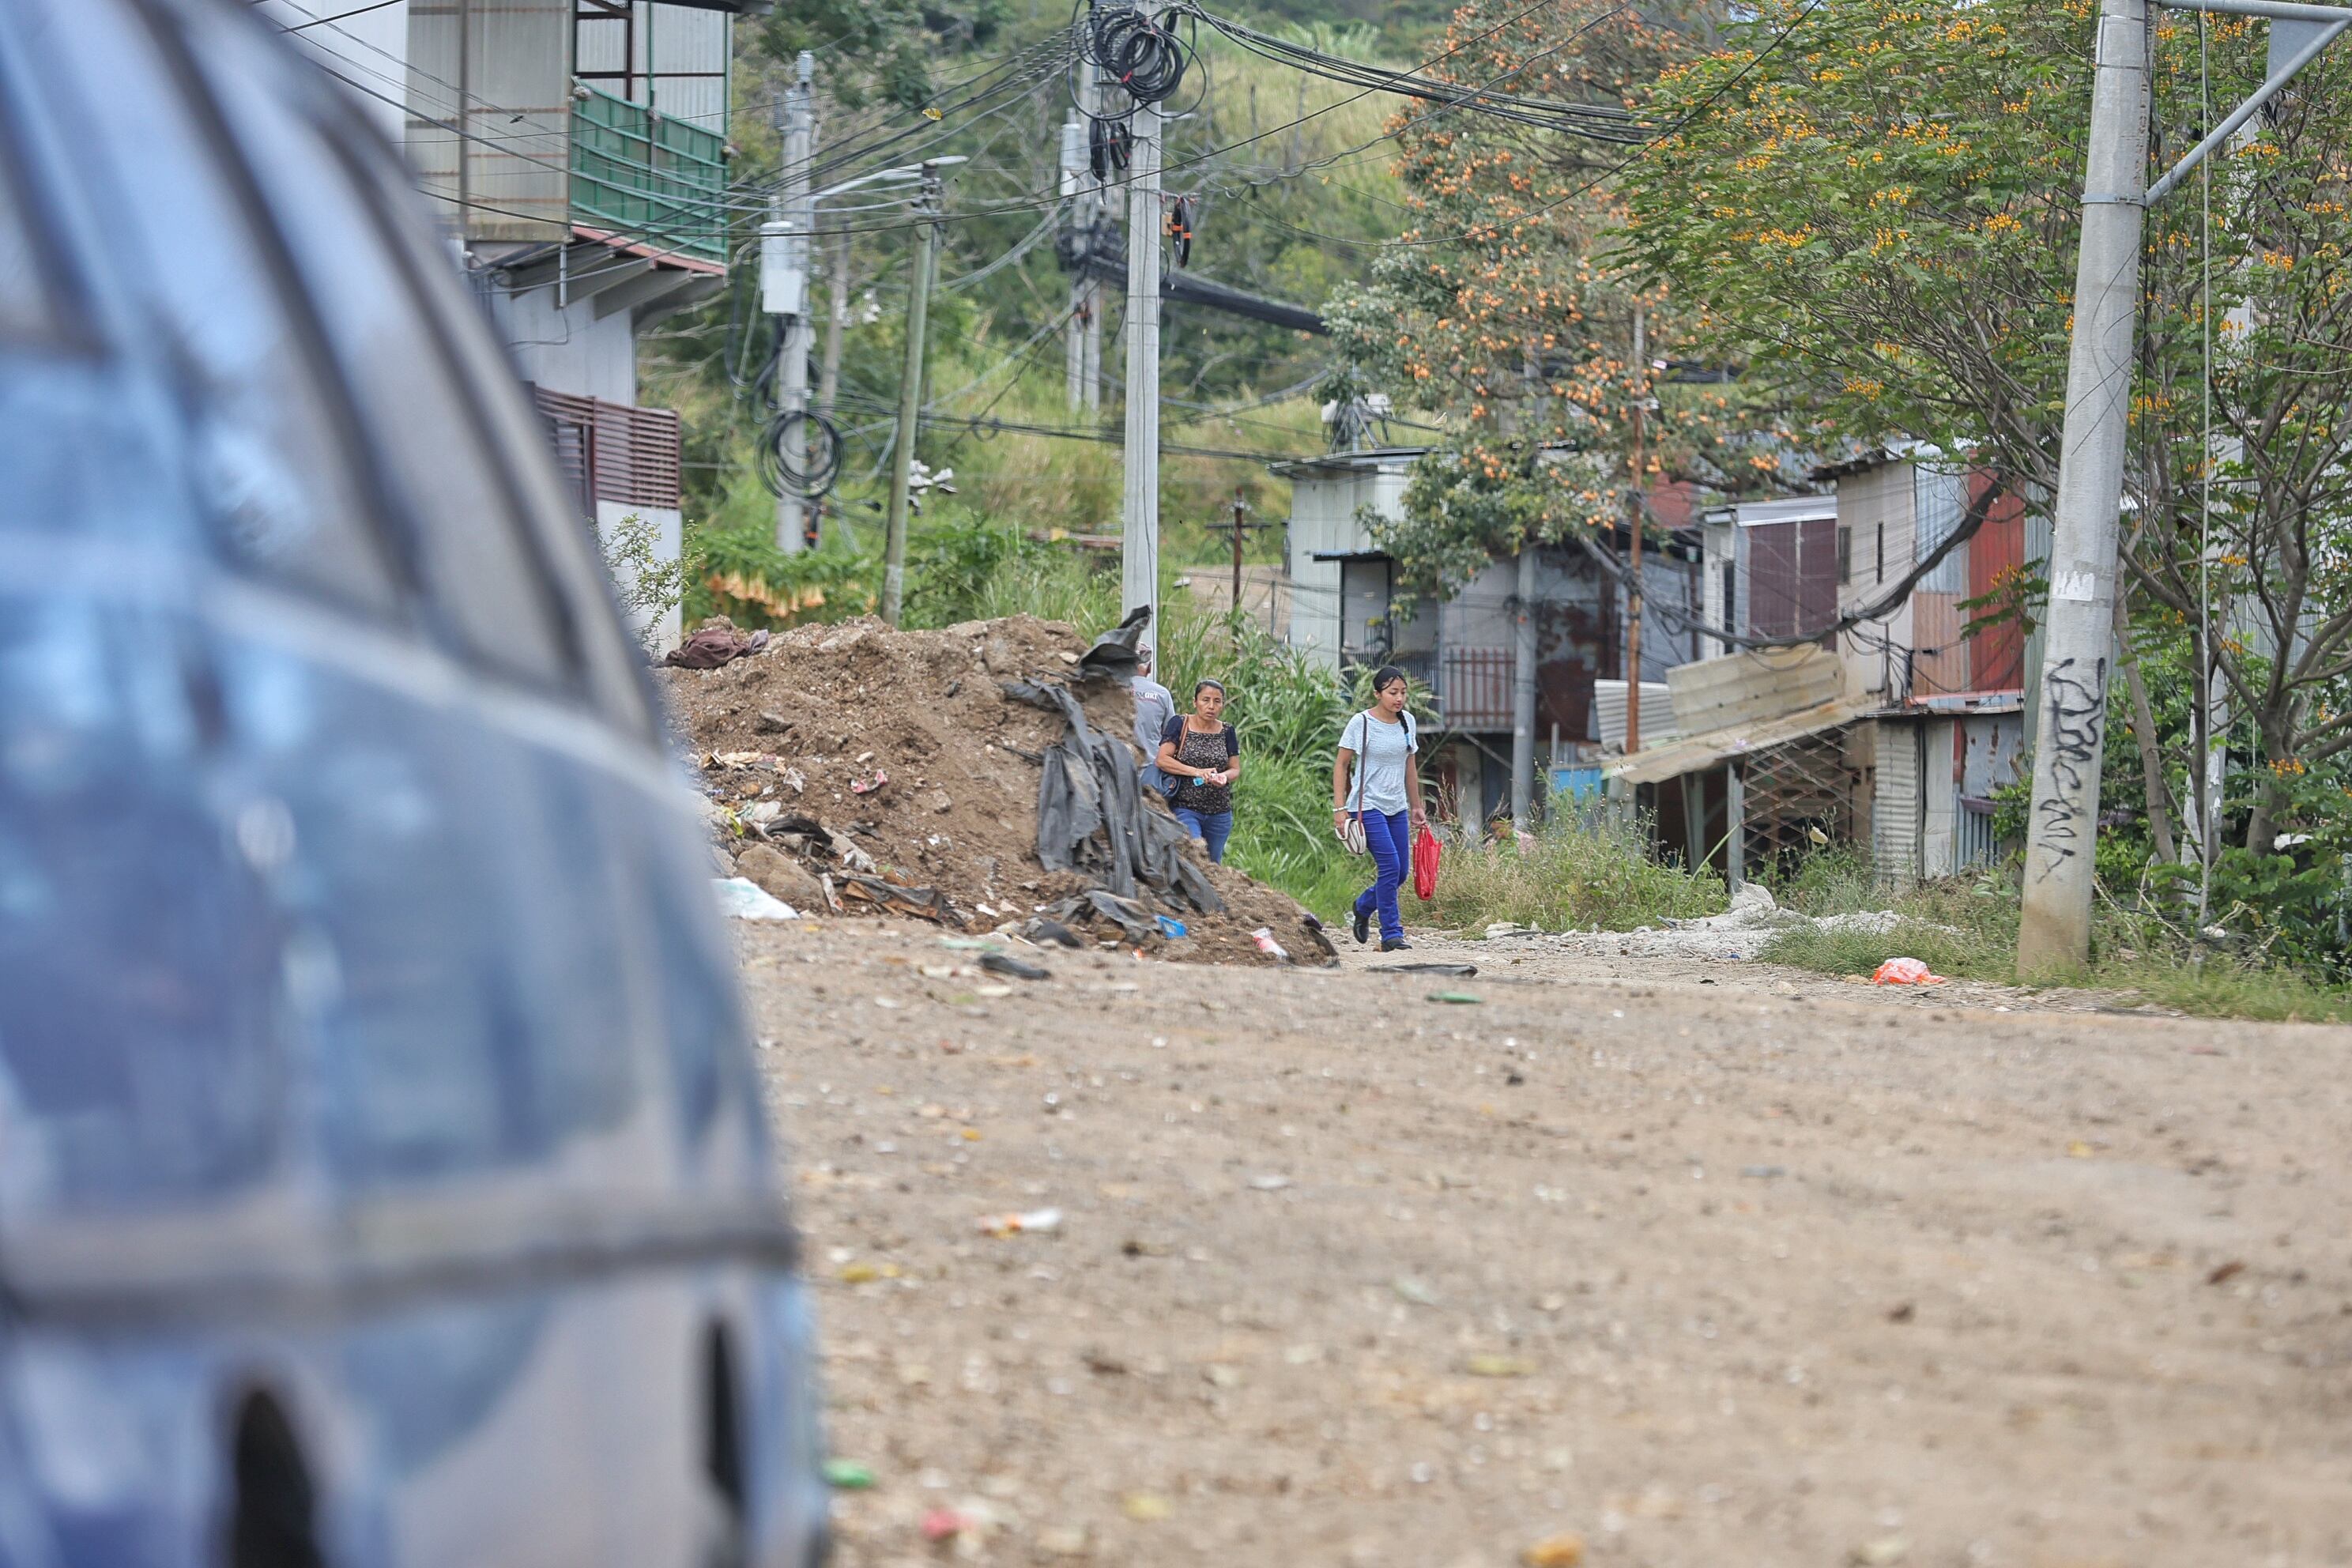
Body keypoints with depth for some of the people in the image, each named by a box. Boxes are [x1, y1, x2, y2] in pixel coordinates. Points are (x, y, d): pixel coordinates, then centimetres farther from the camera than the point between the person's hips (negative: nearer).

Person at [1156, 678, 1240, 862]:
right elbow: (1162, 760, -11)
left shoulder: (1226, 732, 8)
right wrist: (1196, 772, -22)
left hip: (1220, 812, 4)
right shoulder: (1179, 725, -3)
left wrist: (1224, 776, -14)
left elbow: (1236, 769, 11)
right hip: (1185, 808, -4)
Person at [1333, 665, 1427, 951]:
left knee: (1400, 872, 6)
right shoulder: (1361, 723, -9)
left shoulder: (1407, 722, 8)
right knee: (1390, 866, -15)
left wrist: (1416, 807, 21)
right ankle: (1391, 934, -9)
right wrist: (1339, 808, -12)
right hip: (1368, 807, -6)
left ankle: (1363, 907, 34)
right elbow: (1341, 766, -5)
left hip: (1397, 809, 6)